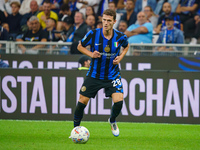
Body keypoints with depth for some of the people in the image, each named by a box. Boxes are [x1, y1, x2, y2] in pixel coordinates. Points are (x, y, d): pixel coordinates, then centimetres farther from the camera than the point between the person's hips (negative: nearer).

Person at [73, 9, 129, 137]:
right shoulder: (93, 34, -13)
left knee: (119, 101, -16)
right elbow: (80, 46, 3)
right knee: (83, 101, -3)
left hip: (112, 75, 0)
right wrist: (91, 54, -14)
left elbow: (126, 46, 15)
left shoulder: (120, 37, -10)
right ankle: (76, 127, 18)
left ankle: (112, 121, 17)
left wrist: (121, 57, -4)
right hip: (94, 74, 0)